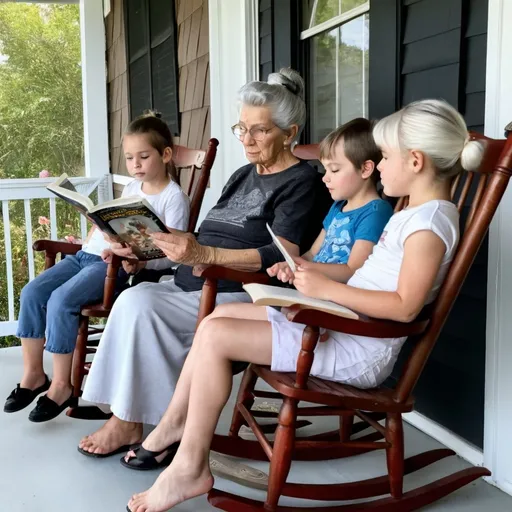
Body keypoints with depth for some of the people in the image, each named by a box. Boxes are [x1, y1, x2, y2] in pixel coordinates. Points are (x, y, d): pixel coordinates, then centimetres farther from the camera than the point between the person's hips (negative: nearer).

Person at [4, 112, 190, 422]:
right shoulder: (131, 188, 22)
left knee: (62, 299, -27)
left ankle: (61, 385, -14)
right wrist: (95, 235, 10)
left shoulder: (174, 197, -4)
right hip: (89, 254, 8)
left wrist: (140, 262, -28)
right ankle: (33, 373, 4)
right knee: (32, 292, -7)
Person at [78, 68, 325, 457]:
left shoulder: (300, 181, -5)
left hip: (240, 295, -8)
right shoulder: (244, 175, 22)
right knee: (135, 300, -17)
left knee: (138, 306, -23)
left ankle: (128, 422, -7)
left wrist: (203, 255, -31)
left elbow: (283, 255, -19)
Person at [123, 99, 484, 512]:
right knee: (218, 316, 7)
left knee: (215, 336, -17)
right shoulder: (413, 212, 15)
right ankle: (174, 426, 15)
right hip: (335, 325, 10)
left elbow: (405, 307, -24)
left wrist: (327, 288, -23)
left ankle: (191, 467, -4)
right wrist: (306, 269, 7)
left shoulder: (430, 220, -16)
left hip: (359, 348, -10)